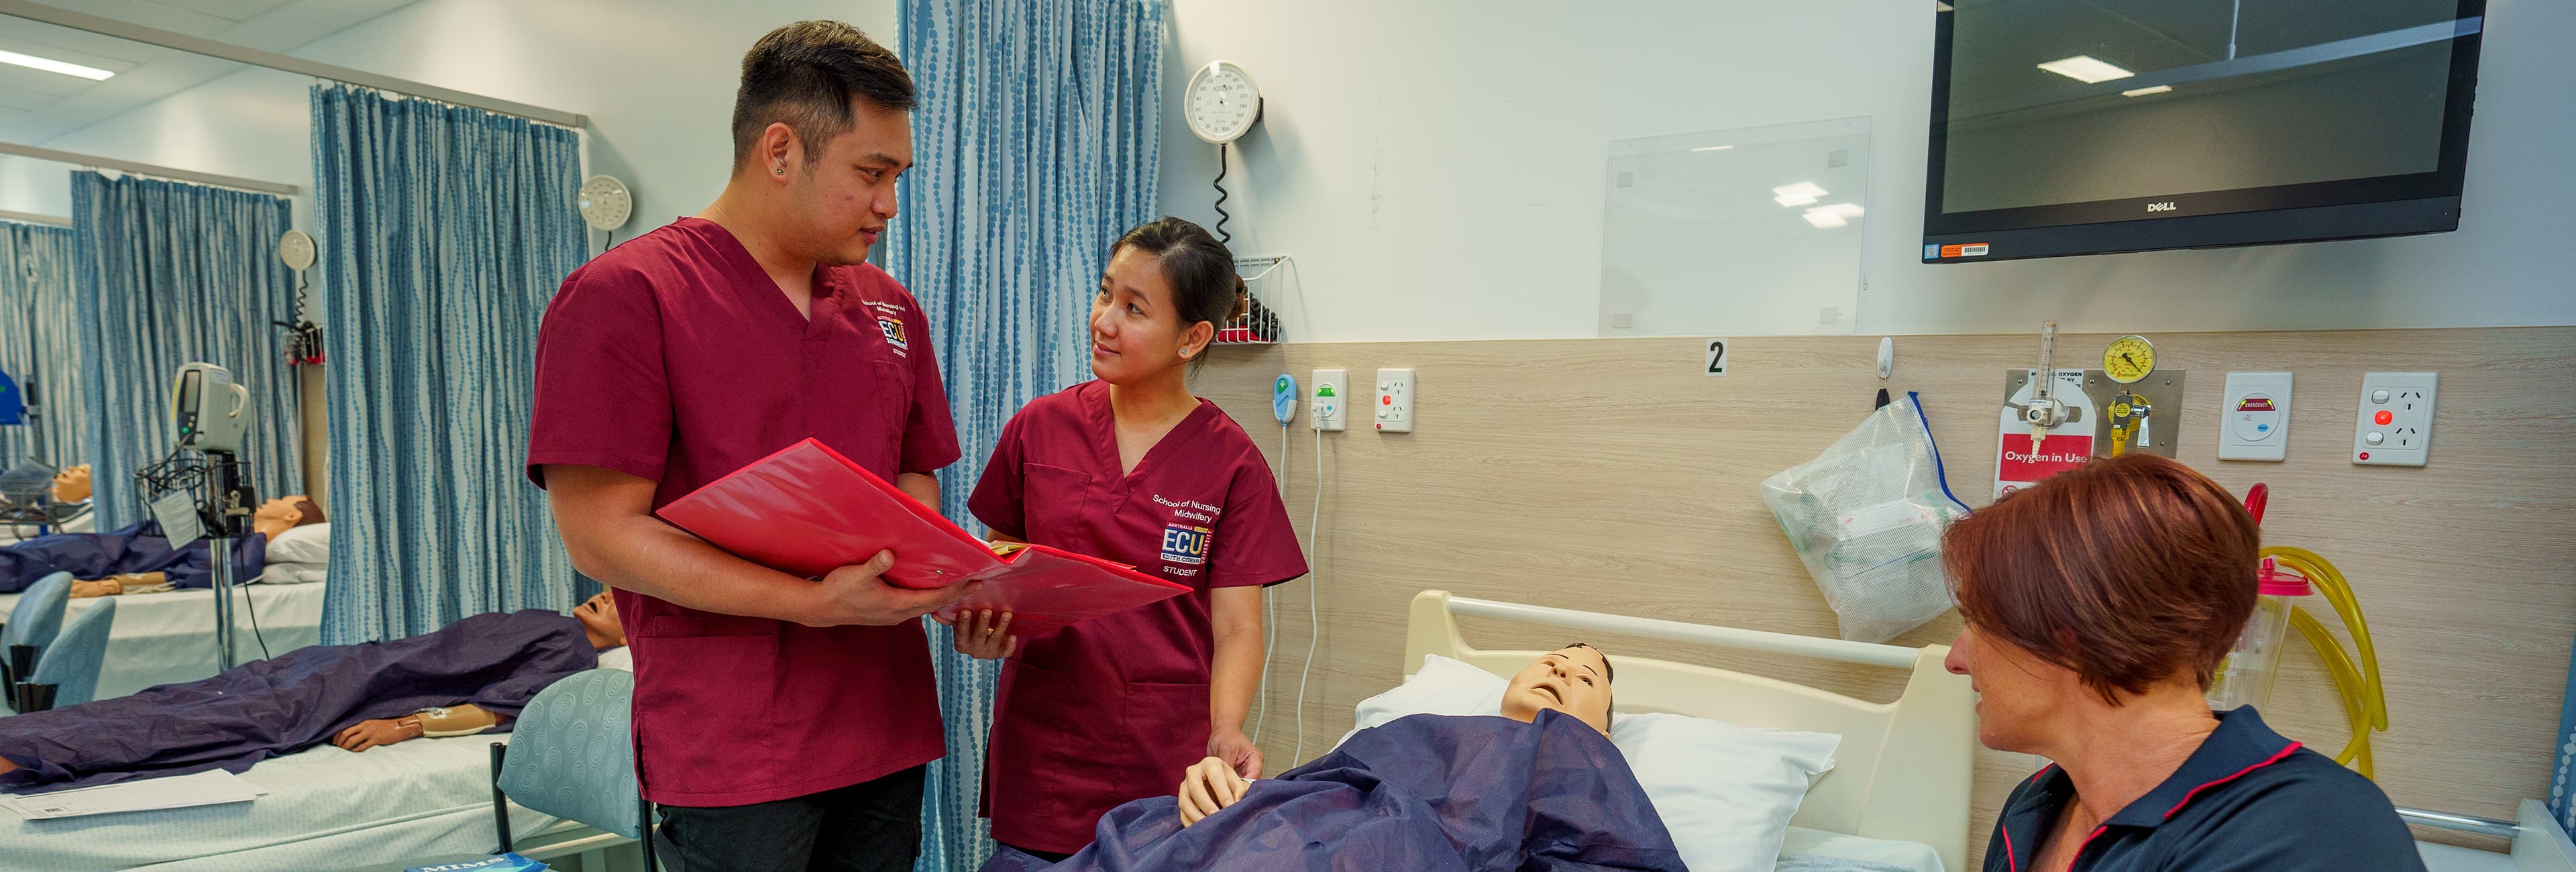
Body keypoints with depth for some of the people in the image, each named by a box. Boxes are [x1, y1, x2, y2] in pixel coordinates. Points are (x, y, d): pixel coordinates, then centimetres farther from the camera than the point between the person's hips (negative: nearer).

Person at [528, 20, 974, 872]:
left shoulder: (890, 307, 11)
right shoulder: (623, 293, -8)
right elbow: (602, 533, -13)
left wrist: (955, 587, -6)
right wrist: (816, 604, -22)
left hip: (886, 730, 6)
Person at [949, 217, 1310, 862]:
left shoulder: (1233, 463, -6)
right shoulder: (1039, 427, 0)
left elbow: (1237, 628, -6)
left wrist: (1225, 732, -23)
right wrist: (981, 623, -11)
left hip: (1166, 759, -1)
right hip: (1038, 753, 2)